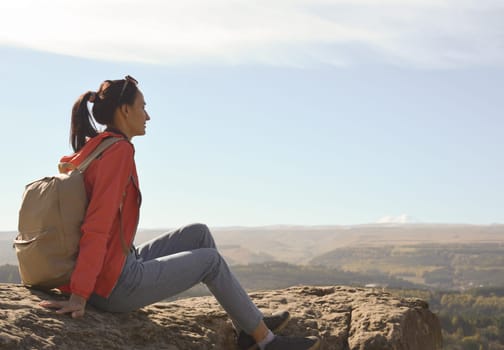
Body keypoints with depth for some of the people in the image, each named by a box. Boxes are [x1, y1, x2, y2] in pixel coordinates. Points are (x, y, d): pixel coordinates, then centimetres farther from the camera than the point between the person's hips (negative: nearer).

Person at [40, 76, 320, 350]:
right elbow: (98, 226, -26)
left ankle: (249, 326, 22)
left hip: (112, 272, 9)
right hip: (117, 285, -9)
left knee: (199, 233, 16)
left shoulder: (92, 149, 10)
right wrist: (78, 296, -29)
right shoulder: (119, 150, -18)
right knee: (211, 259, 8)